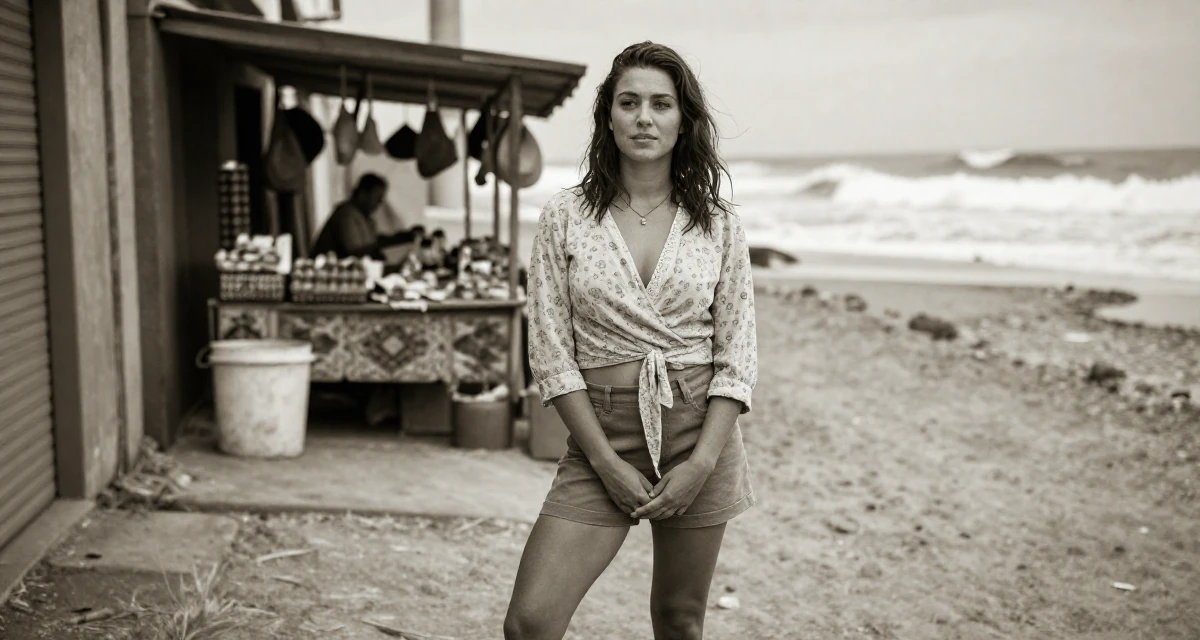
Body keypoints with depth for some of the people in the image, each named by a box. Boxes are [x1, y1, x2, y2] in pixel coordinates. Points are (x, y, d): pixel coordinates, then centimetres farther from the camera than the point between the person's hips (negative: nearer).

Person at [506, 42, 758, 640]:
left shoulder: (718, 224, 2)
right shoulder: (565, 217, -1)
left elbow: (737, 355, 1)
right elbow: (551, 352, -3)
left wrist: (704, 462, -10)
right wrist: (606, 461, -10)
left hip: (698, 429, 1)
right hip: (600, 433, -1)